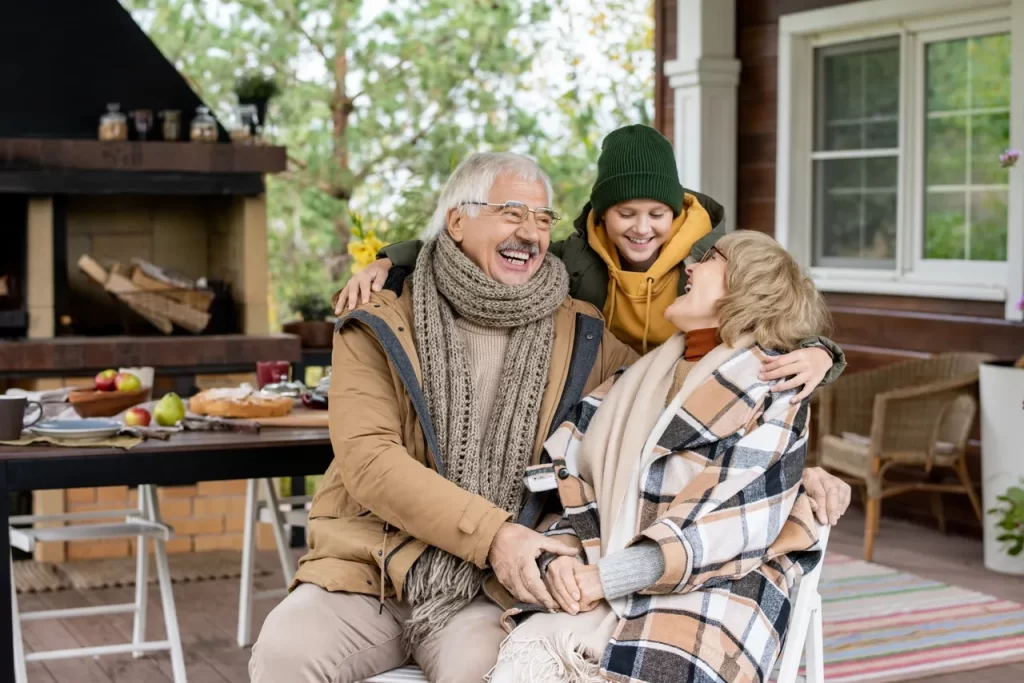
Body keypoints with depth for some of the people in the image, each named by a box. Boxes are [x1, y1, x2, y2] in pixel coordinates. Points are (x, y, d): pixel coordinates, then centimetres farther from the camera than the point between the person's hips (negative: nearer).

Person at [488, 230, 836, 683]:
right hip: (604, 602, 5)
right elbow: (578, 483, 15)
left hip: (705, 603, -5)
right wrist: (562, 557, -6)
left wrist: (608, 576, -15)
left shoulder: (772, 397, -2)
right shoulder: (640, 381, 18)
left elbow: (734, 529, -12)